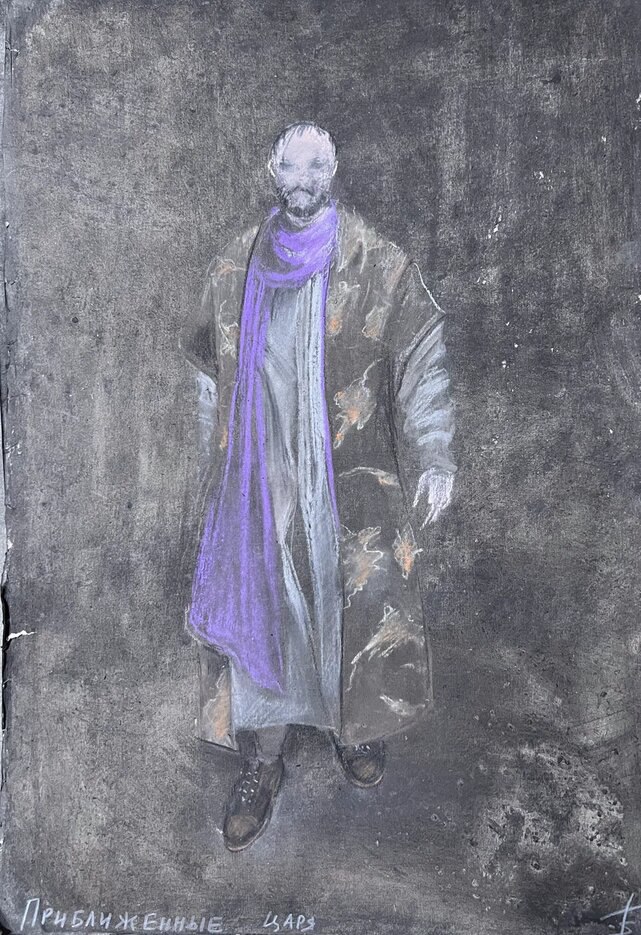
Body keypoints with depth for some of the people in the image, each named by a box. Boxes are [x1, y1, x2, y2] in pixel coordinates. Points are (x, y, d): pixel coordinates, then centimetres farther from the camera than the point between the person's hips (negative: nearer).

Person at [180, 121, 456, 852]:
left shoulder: (378, 264, -3)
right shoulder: (234, 268, 7)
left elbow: (423, 360, -7)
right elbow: (211, 368, 17)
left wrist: (435, 458, -16)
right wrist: (221, 457, 15)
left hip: (353, 481, -2)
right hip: (260, 480, 2)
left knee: (367, 601, 1)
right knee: (255, 607, 4)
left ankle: (356, 728, 31)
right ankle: (260, 763, 22)